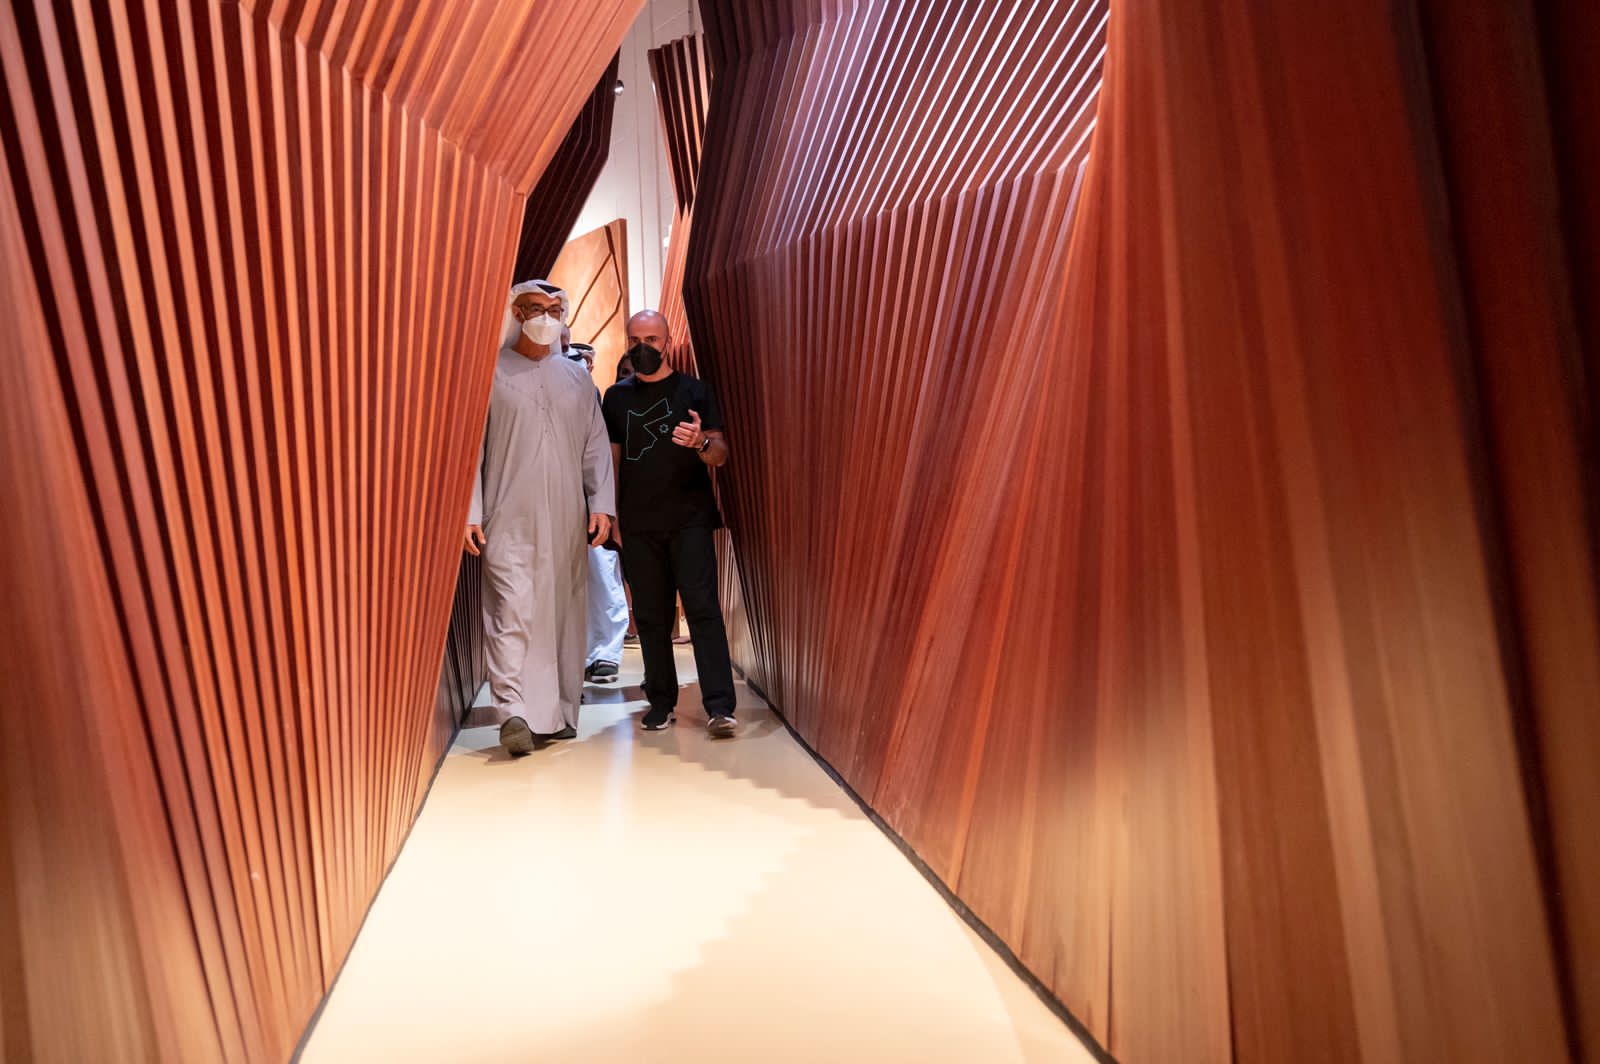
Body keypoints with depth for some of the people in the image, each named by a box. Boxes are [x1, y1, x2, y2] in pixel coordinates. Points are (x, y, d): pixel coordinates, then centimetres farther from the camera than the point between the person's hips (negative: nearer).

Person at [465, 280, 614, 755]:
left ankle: (560, 713, 15)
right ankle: (514, 711, -13)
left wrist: (602, 503, 3)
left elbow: (596, 446, 13)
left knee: (565, 613, 6)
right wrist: (470, 511, -7)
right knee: (513, 613, -13)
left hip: (567, 521, 4)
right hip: (509, 521, -3)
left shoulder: (577, 376, 15)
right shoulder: (490, 373, 5)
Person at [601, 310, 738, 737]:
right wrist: (612, 514, 10)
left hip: (689, 519, -3)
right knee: (650, 616, 6)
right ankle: (662, 702, 15)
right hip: (638, 525, 3)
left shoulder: (694, 391, 5)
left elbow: (720, 454, 2)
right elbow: (612, 459, 17)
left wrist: (702, 442, -22)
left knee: (702, 607, -10)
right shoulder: (616, 396, 13)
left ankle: (719, 706, -10)